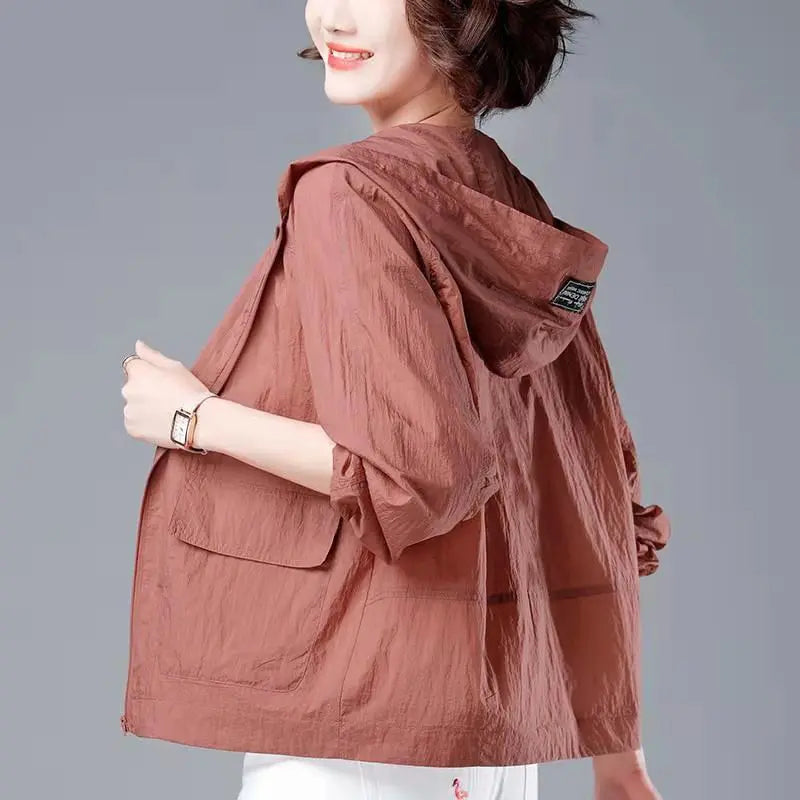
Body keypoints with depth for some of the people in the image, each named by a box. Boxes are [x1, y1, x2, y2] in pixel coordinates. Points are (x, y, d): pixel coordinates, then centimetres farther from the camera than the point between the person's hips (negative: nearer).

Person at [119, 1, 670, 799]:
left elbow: (416, 468, -23)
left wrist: (195, 418, -9)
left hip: (352, 721, -8)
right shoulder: (516, 219, 9)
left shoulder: (353, 193, -14)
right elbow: (605, 496, 12)